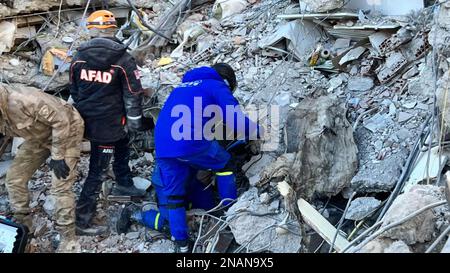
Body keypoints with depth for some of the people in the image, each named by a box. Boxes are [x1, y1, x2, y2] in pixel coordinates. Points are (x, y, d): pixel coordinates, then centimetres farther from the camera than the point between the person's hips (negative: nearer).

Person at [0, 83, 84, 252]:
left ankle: (68, 239, 3)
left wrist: (57, 156, -24)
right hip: (38, 135, 8)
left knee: (60, 188, -11)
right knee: (14, 179, 6)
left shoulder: (23, 100, -38)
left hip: (66, 129, -8)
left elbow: (60, 120, -31)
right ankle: (22, 225, 25)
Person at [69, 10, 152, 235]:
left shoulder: (78, 58, 0)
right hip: (109, 124, -6)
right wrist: (135, 122, 4)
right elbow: (133, 95, -9)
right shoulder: (123, 60, -14)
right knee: (97, 170, 1)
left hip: (86, 120, 6)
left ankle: (123, 185, 46)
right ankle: (82, 220, 4)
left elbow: (74, 91, 11)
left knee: (121, 147, 30)